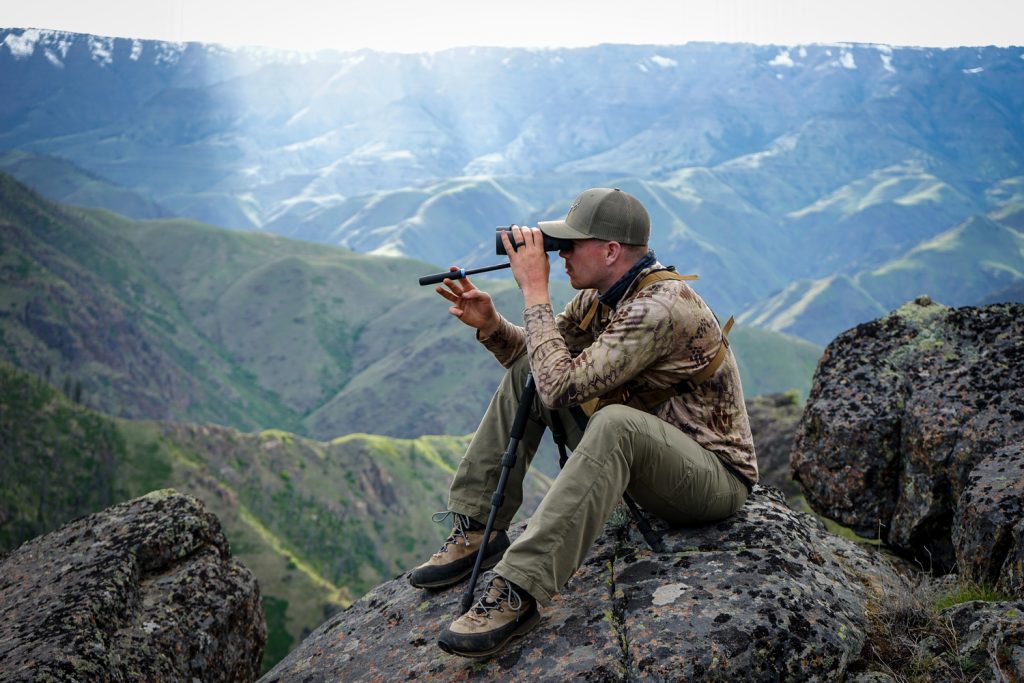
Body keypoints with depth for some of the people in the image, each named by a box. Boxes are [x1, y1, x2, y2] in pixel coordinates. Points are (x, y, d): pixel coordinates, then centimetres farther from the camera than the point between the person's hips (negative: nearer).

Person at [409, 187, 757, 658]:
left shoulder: (660, 307, -27)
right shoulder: (600, 295, 1)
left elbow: (561, 387, -32)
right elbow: (543, 361, 12)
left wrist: (535, 292, -24)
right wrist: (490, 324, -7)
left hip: (716, 476, -9)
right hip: (636, 457, 9)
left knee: (616, 423, -40)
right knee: (526, 368, 1)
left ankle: (518, 593, -38)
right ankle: (476, 530, 1)